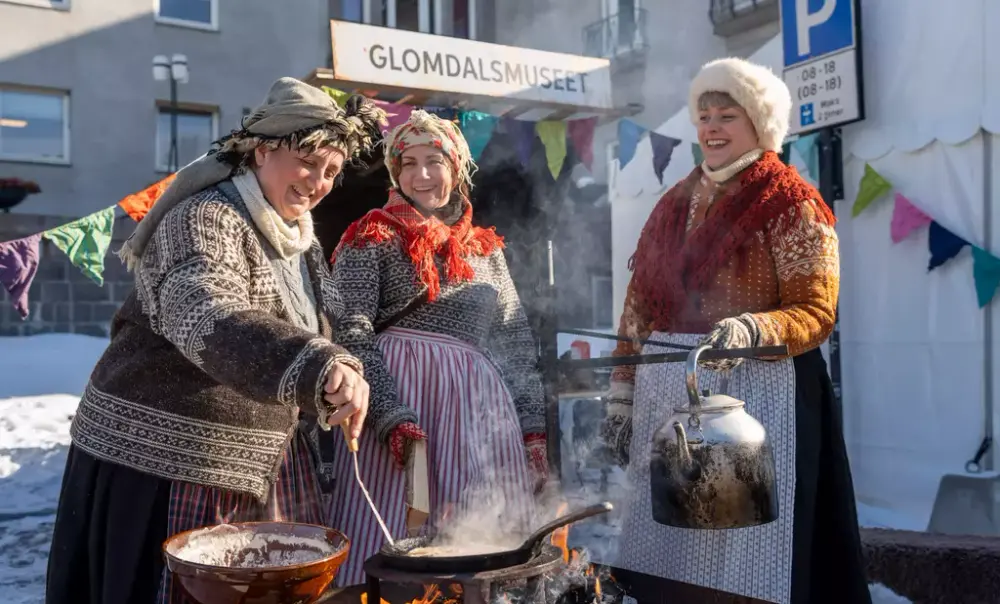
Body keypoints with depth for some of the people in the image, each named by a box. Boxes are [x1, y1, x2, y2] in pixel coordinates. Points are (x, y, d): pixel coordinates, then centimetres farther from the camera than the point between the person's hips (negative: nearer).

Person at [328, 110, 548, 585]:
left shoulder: (486, 248, 19)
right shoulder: (373, 237, 5)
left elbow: (518, 341, 18)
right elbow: (351, 332, -6)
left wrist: (533, 429, 9)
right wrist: (391, 414, -19)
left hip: (480, 406, 4)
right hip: (397, 395, -4)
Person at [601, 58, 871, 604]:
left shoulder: (791, 205, -2)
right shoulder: (675, 204, 15)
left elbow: (816, 312, -10)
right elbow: (639, 307, 13)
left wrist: (750, 329, -29)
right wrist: (621, 397, 9)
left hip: (753, 391, -6)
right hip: (664, 394, 6)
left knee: (741, 560, 0)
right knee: (658, 555, 12)